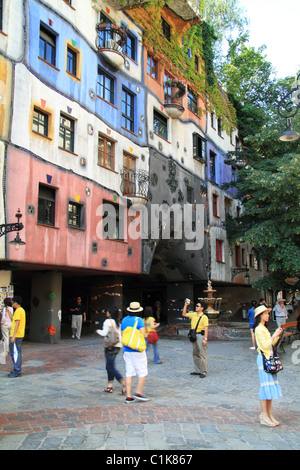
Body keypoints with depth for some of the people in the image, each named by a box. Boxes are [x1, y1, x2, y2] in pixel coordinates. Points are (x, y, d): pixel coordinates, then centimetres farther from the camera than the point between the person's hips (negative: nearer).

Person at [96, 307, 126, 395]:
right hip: (118, 346, 8)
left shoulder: (108, 321, -11)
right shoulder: (117, 322, 12)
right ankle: (110, 386, 16)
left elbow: (104, 333, -15)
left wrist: (98, 331, 3)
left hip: (110, 346, -8)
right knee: (109, 367, 16)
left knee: (112, 368, -5)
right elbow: (120, 333, 10)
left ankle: (124, 384, -13)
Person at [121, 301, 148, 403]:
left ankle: (128, 396, 6)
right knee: (142, 372, 5)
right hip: (138, 350, -6)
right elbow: (143, 333, -17)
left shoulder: (124, 320, 8)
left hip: (127, 350, 6)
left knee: (129, 373, 7)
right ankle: (138, 392, 1)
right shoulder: (139, 320, -9)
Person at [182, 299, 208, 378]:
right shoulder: (193, 314, 11)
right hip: (194, 336, 8)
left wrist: (205, 339, -20)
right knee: (195, 354, 12)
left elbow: (206, 329, -13)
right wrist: (185, 305, 5)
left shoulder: (204, 317, -9)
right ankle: (197, 371, 21)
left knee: (203, 354, -5)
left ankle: (204, 372, -1)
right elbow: (184, 314, 15)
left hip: (200, 335, -8)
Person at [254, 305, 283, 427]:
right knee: (266, 387, -6)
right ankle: (264, 416, -1)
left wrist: (277, 335, 7)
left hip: (269, 358, 9)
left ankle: (269, 414, 16)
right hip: (263, 358, -9)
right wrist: (274, 336, -15)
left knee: (271, 386, 10)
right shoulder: (259, 329, -12)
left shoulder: (264, 328, 17)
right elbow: (265, 345, -18)